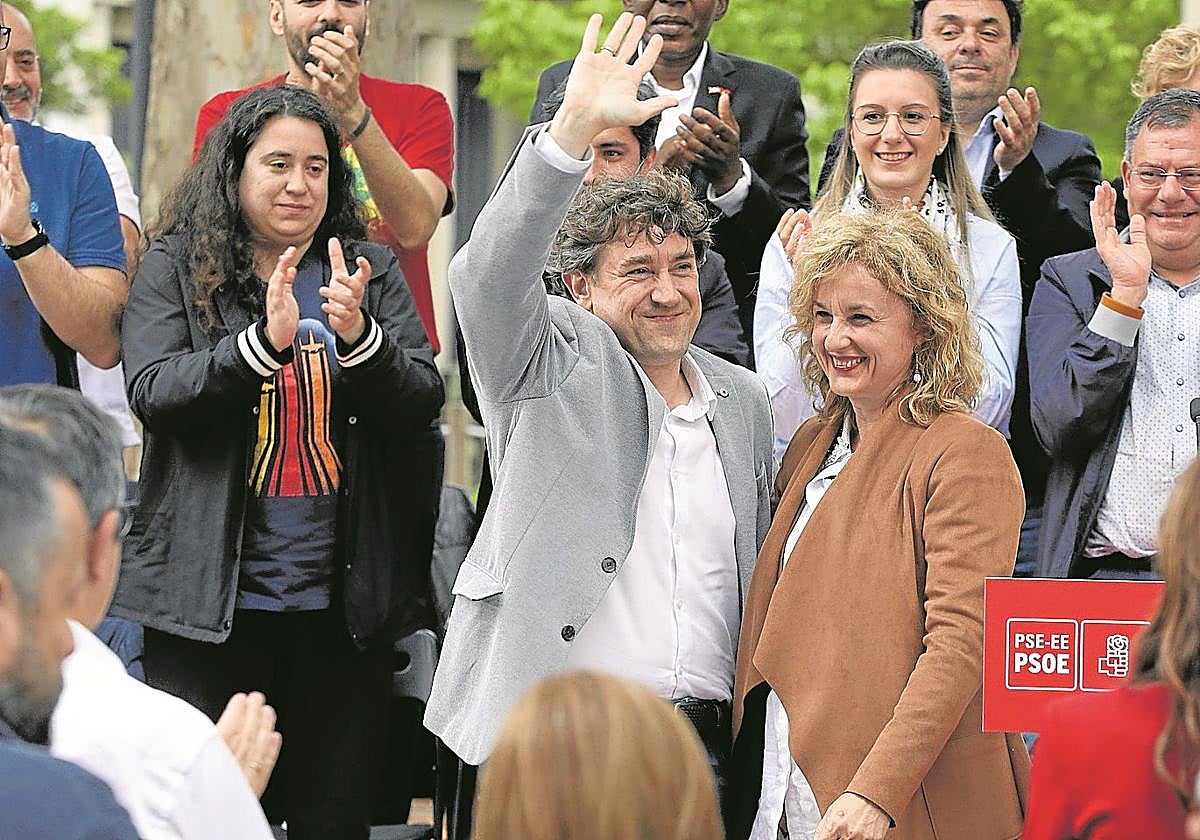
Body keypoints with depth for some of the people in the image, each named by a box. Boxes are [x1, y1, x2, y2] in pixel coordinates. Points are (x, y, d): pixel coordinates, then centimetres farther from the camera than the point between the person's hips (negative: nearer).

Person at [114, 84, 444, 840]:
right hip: (212, 598, -2)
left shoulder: (373, 274, 9)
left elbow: (422, 407, 1)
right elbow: (153, 392, -10)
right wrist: (263, 343, -24)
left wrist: (359, 338, -18)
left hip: (342, 605, 2)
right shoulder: (176, 268, 3)